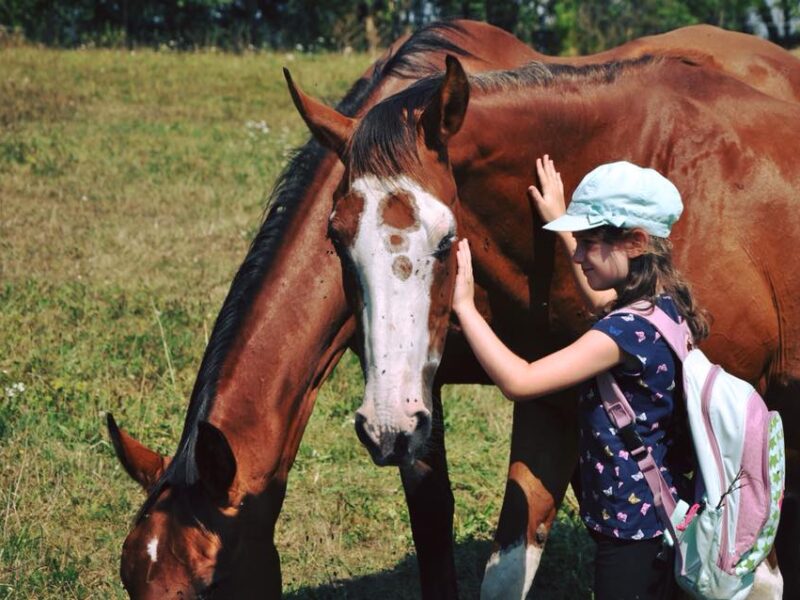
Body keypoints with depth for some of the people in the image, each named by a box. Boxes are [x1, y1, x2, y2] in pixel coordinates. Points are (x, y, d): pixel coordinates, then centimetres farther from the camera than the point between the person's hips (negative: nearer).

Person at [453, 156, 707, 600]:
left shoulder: (630, 329, -25)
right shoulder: (662, 305, 3)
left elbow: (520, 382, -32)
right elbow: (601, 299, 30)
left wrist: (464, 306, -24)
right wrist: (563, 224, 33)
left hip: (632, 531, -10)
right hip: (666, 514, 10)